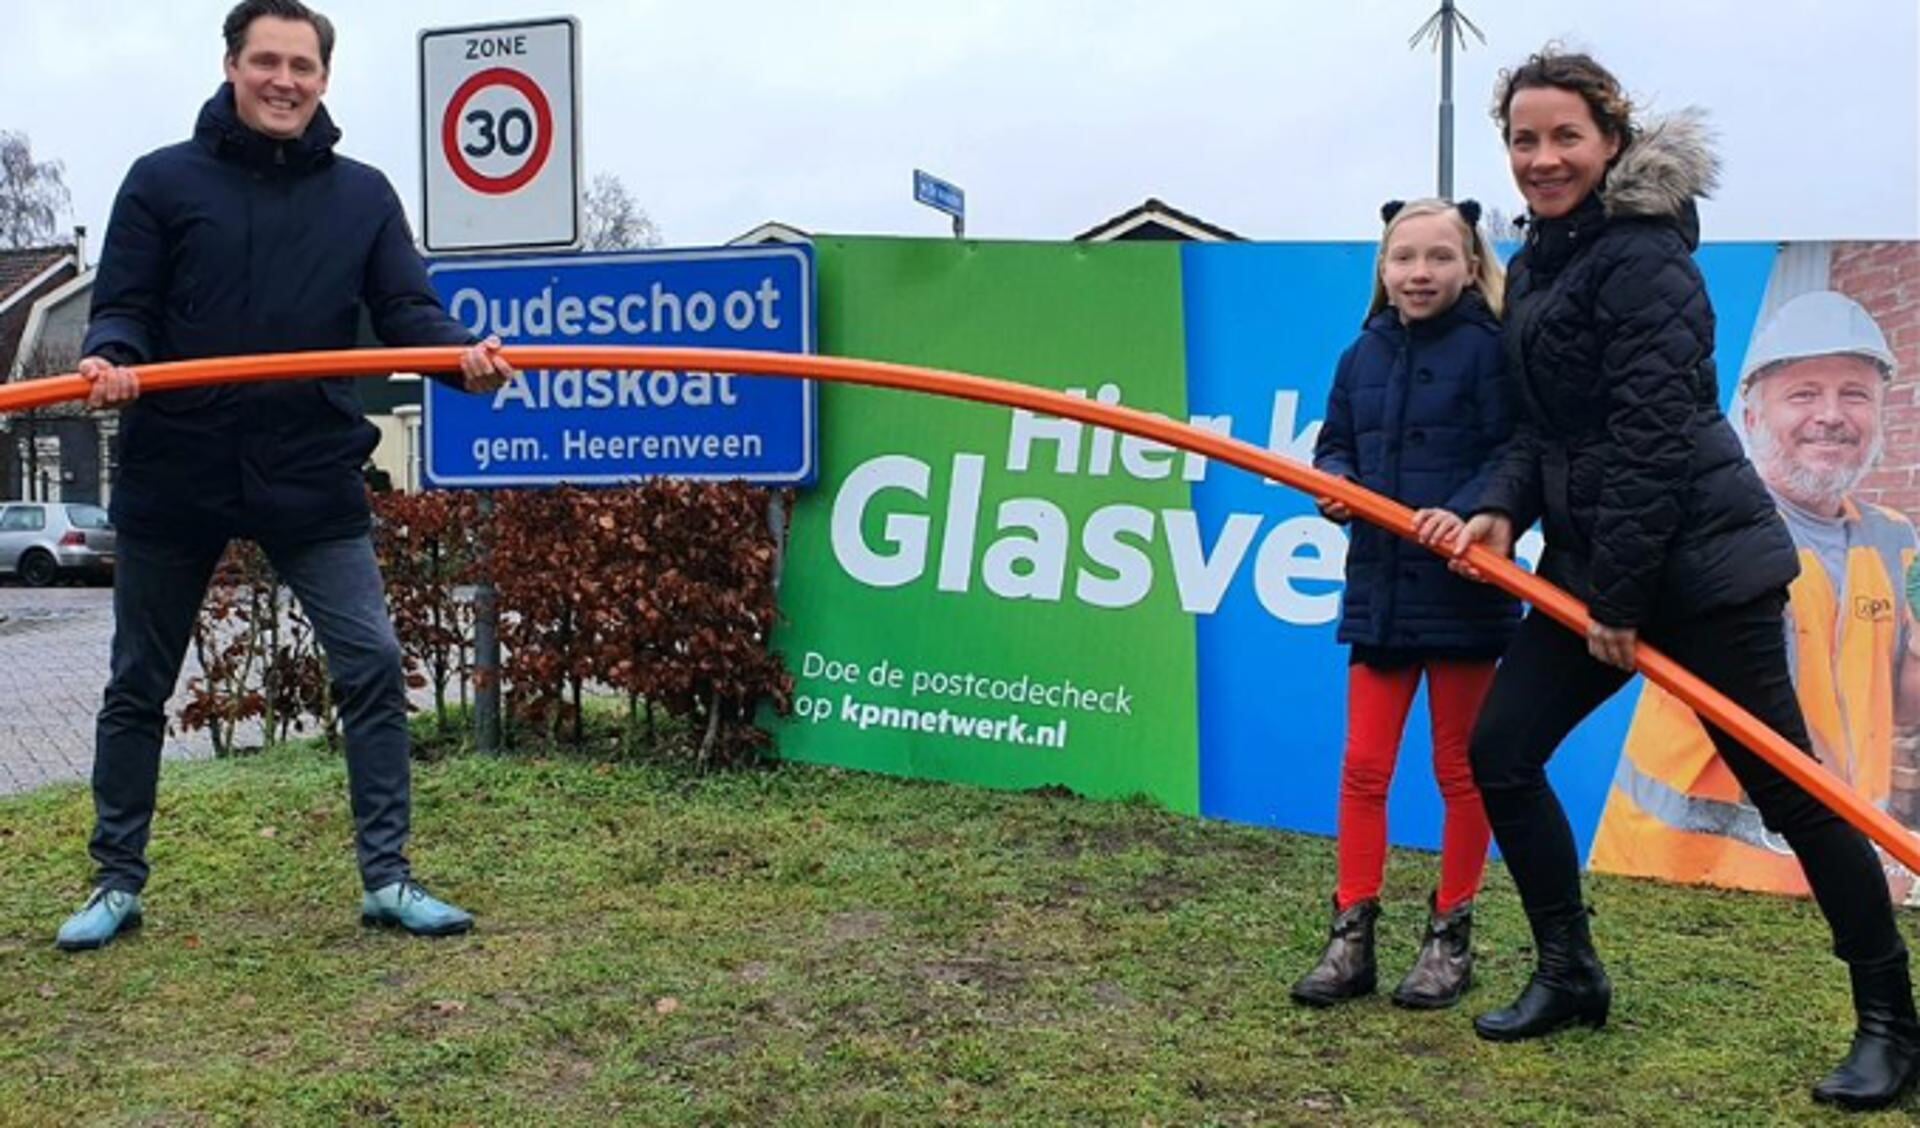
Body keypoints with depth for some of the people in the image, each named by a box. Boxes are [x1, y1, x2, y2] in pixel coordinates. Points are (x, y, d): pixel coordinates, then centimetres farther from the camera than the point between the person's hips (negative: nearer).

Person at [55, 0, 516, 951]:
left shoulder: (364, 196, 7)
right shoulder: (163, 181, 2)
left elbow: (406, 310, -2)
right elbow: (121, 307, 0)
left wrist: (462, 352, -23)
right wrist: (109, 358, -23)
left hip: (313, 476, 1)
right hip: (175, 473, 0)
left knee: (372, 667, -6)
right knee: (138, 685, 10)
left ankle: (386, 878, 4)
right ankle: (116, 882, 26)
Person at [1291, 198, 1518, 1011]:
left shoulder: (1488, 349, -7)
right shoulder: (1363, 357, 9)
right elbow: (1334, 448, 15)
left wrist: (1467, 514, -28)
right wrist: (1335, 484, -6)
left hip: (1464, 590, -5)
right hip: (1379, 587, 5)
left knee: (1460, 770, 9)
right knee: (1363, 767, 7)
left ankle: (1451, 937, 22)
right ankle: (1351, 937, 16)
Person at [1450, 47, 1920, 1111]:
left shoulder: (1642, 255, -14)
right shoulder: (1537, 263, 13)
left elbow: (1655, 435, -20)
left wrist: (1617, 595, -19)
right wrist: (1502, 509, -3)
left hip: (1698, 562, -9)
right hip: (1589, 561, 9)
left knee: (1785, 782, -1)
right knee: (1498, 750, 5)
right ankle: (1569, 973, 21)